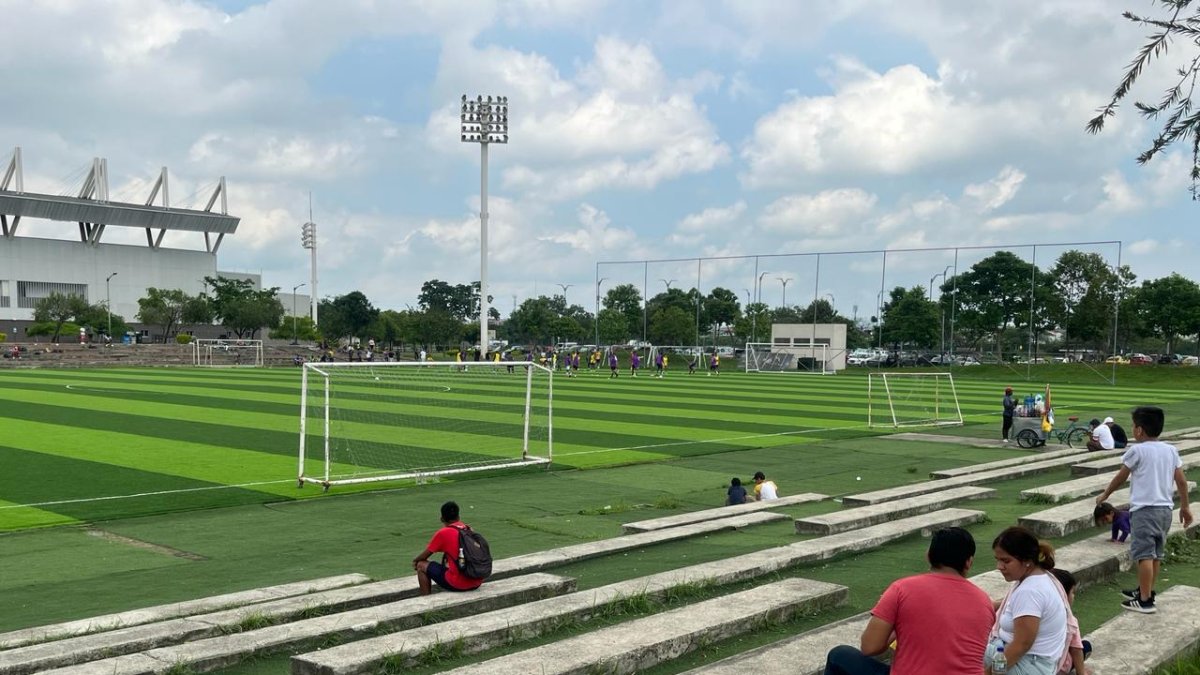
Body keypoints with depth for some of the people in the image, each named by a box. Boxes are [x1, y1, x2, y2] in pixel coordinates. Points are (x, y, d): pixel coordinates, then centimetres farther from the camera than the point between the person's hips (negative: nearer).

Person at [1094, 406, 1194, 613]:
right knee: (1156, 554, 17)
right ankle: (1146, 591, 30)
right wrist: (1185, 506, 20)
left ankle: (1145, 600, -7)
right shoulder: (1171, 450, 8)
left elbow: (1120, 477, 1)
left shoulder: (1137, 450, -9)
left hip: (1144, 509, -8)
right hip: (1165, 508, 8)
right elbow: (1182, 481, 9)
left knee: (1144, 554, -7)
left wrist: (1105, 495, 16)